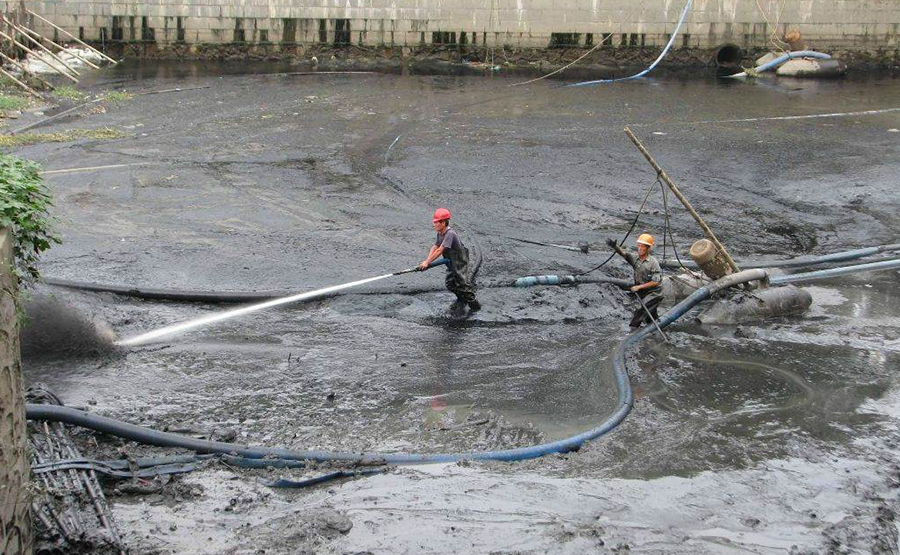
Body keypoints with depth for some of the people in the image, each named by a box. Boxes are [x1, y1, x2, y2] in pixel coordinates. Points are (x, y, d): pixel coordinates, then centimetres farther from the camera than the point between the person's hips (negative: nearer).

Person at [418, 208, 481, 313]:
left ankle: (474, 304, 9)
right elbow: (434, 247, -2)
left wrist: (427, 262, -32)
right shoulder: (440, 234, 2)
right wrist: (426, 261, -17)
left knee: (462, 284, -5)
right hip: (451, 264, 9)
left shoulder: (450, 234, -29)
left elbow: (440, 250, -32)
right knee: (450, 284, 14)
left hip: (460, 263, -9)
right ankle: (461, 300, 34)